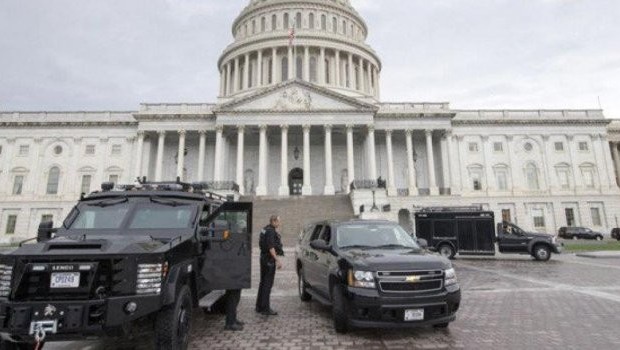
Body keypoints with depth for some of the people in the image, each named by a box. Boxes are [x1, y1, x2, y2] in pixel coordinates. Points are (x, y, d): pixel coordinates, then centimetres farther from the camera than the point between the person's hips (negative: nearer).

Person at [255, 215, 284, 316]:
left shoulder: (265, 229, 13)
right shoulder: (271, 231, -17)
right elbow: (271, 247, -24)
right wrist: (277, 260, -25)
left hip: (263, 257, 10)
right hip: (269, 259, -10)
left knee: (263, 282, 15)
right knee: (268, 283, -5)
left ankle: (259, 306, 24)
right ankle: (265, 308, 0)